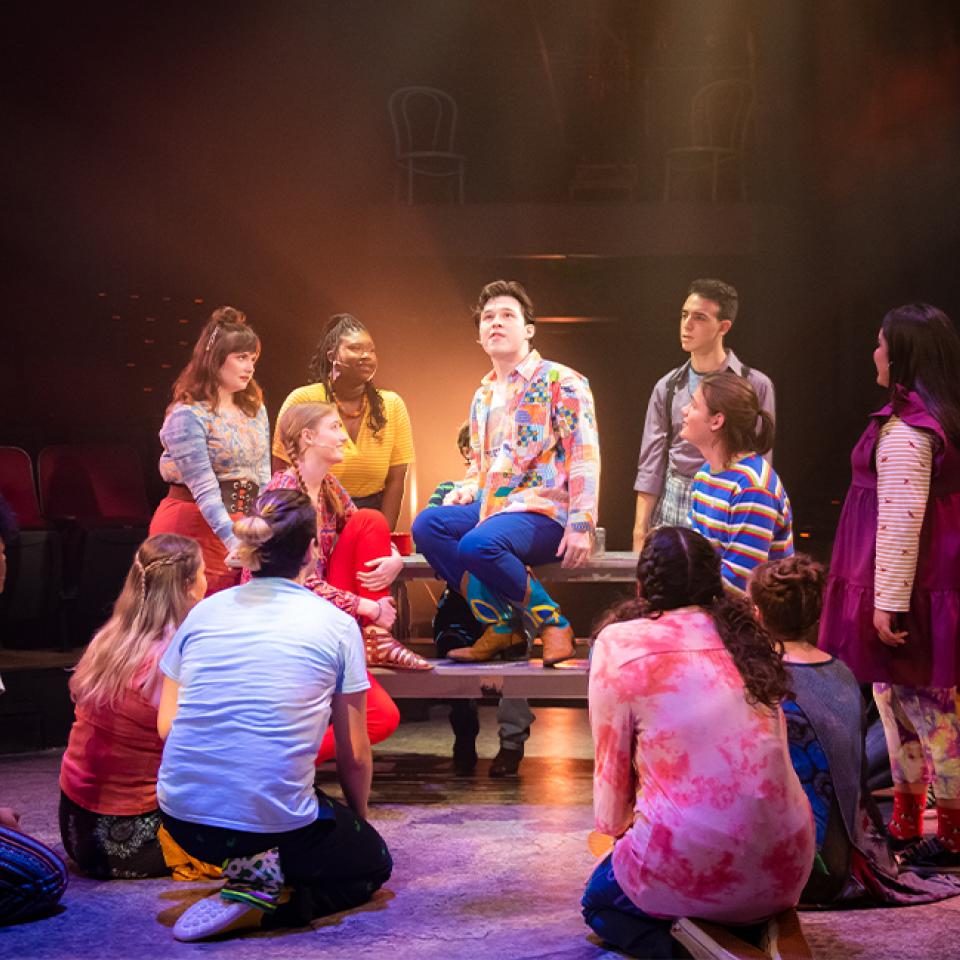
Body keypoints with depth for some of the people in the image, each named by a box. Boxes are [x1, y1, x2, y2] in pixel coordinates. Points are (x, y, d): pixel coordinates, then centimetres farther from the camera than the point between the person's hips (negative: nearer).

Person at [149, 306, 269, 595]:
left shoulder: (255, 409, 10)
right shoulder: (188, 415, -13)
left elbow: (263, 477, 11)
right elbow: (205, 490, -20)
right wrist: (234, 541, -29)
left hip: (241, 526, 7)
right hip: (194, 525, -7)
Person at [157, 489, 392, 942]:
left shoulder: (204, 612, 5)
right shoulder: (336, 625, -3)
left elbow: (166, 725, 10)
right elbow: (354, 755, 4)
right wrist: (359, 820, 23)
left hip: (182, 819, 7)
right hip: (274, 818, -7)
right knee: (373, 862, 22)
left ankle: (253, 869, 9)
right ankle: (259, 905, -3)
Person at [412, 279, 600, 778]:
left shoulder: (561, 382, -4)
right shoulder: (483, 395, 20)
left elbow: (584, 456, -11)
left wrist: (580, 524, -20)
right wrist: (466, 490, 8)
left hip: (543, 512, -8)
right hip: (492, 507, 8)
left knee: (479, 544, -35)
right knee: (428, 524, -17)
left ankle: (552, 624, -14)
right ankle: (500, 626, -12)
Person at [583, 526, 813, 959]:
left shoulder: (620, 643, -3)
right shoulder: (746, 636, 10)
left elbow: (611, 762, 2)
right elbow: (758, 748, 15)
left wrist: (614, 825, 23)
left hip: (694, 869, -5)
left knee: (599, 900, 28)